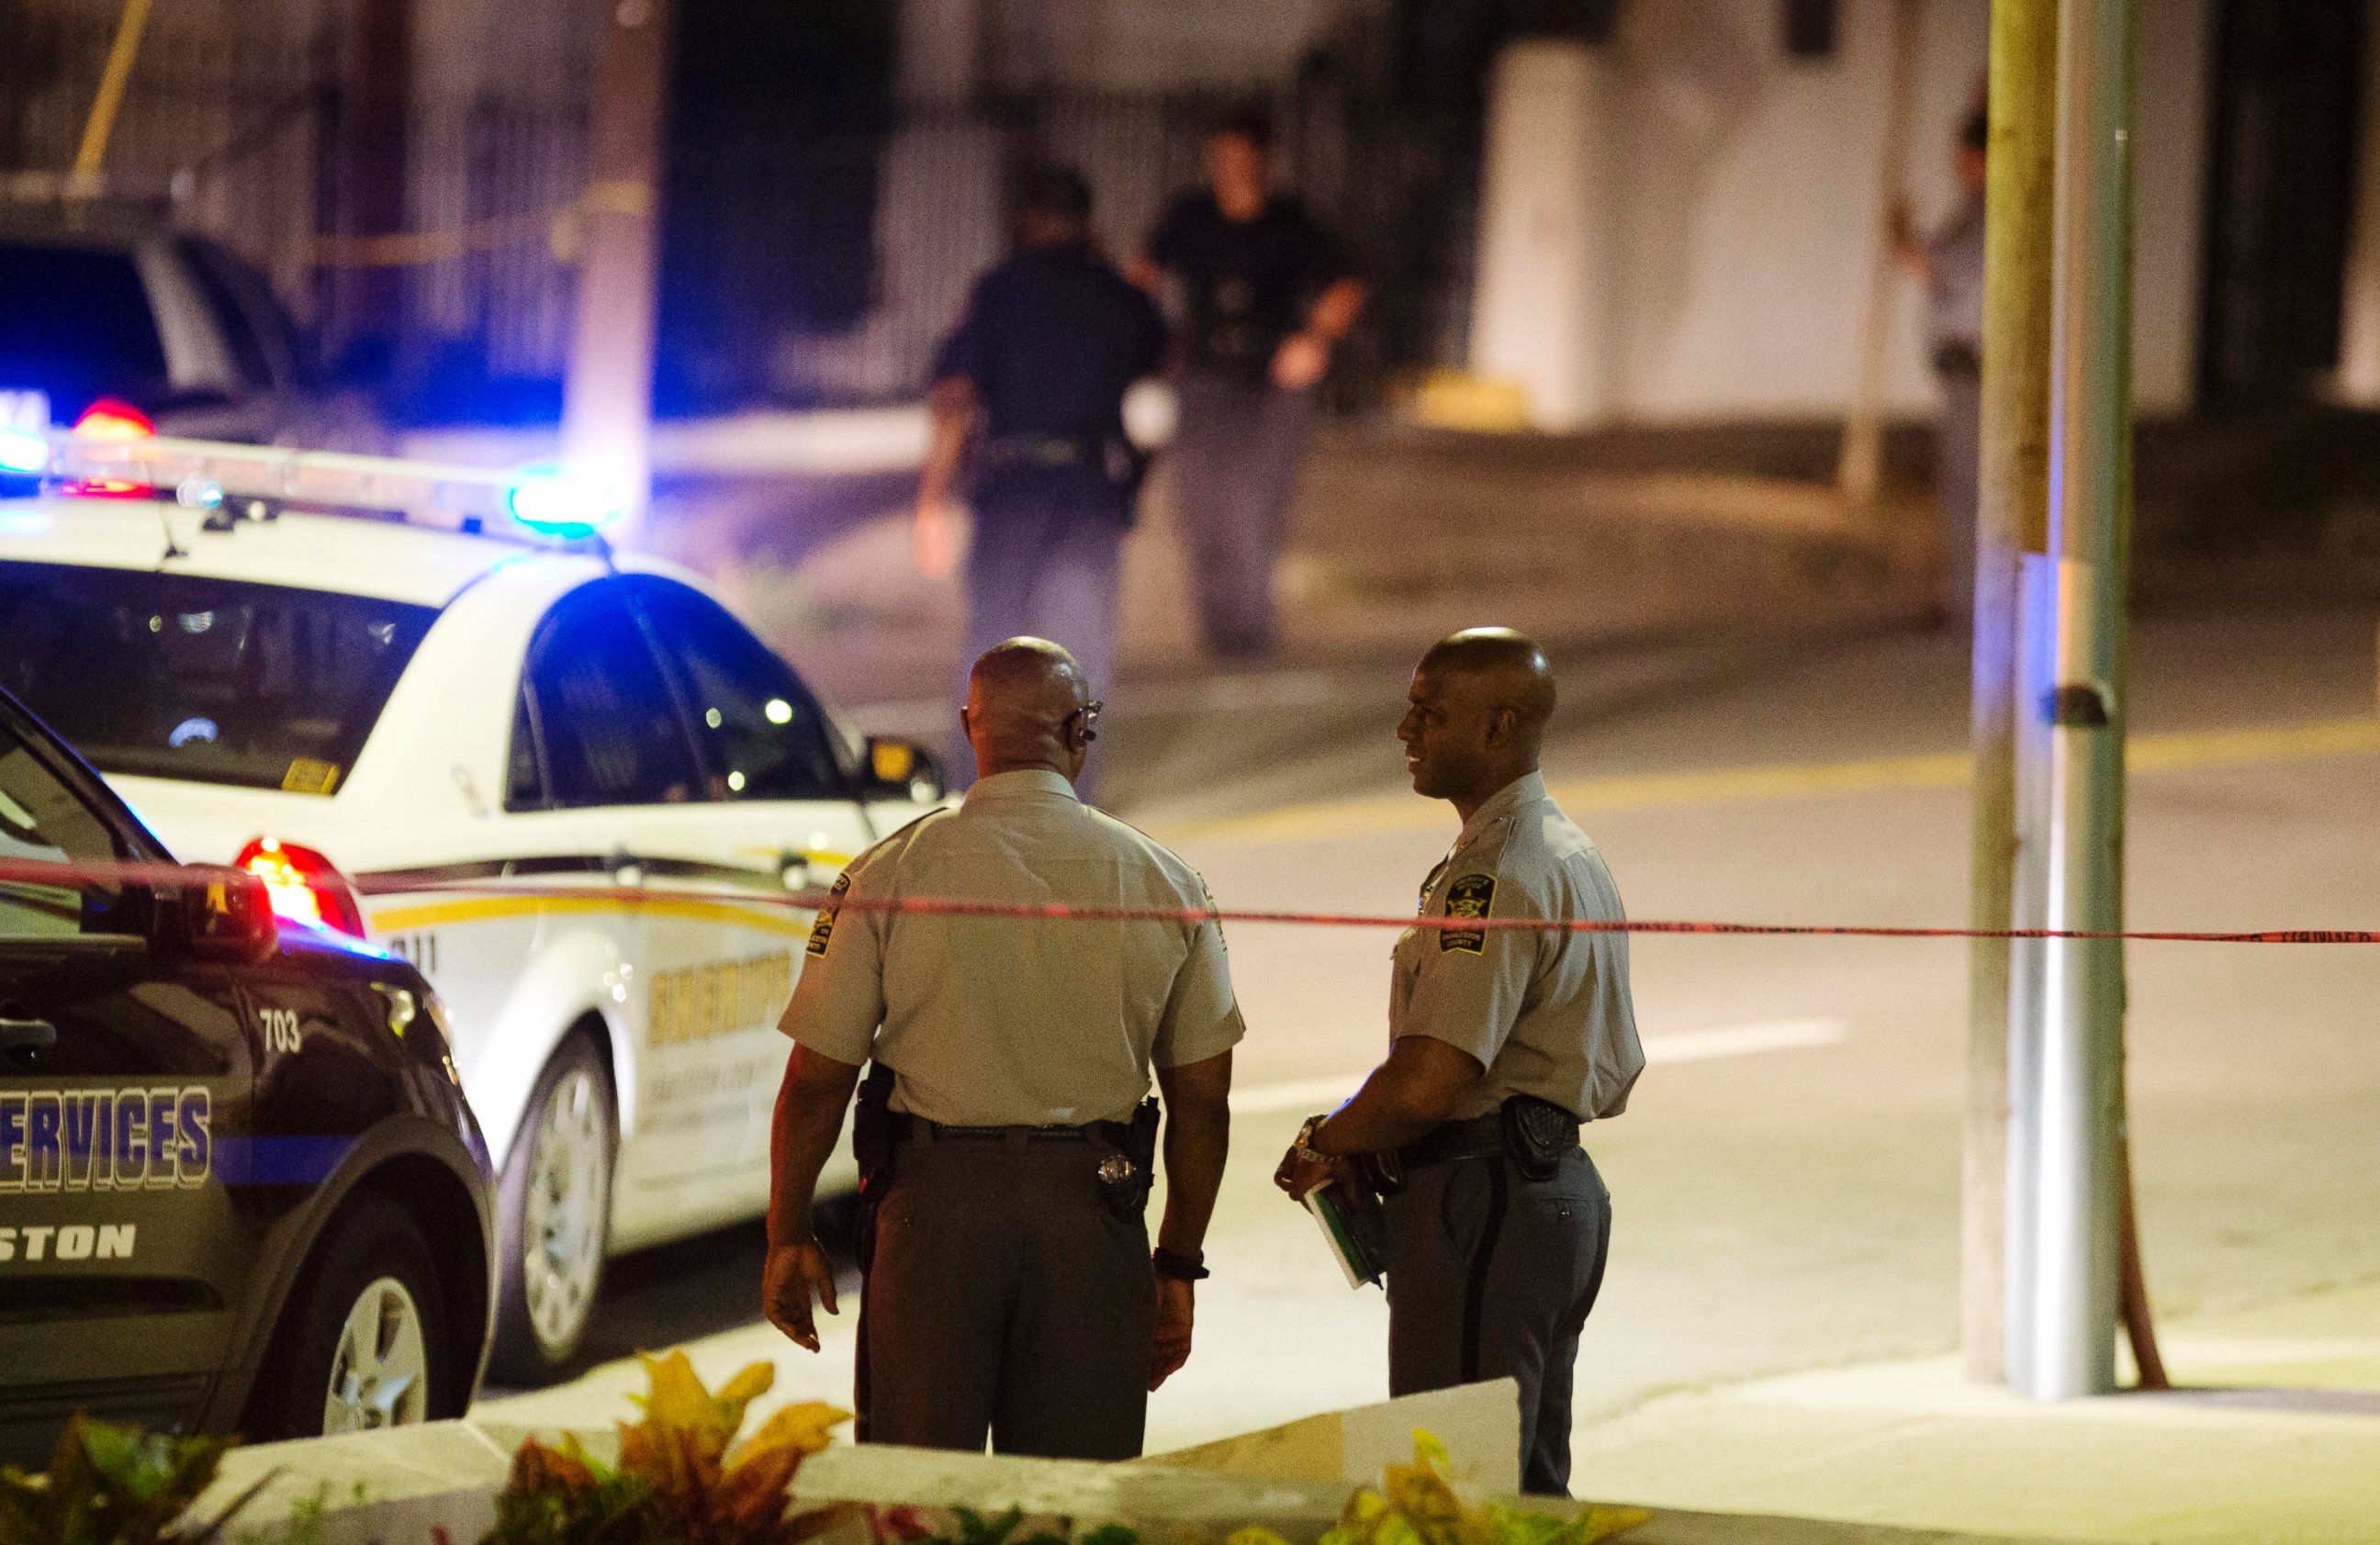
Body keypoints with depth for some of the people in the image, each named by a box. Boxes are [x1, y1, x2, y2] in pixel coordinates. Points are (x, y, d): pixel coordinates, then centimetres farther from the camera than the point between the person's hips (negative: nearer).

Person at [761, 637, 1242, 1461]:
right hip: (1095, 1213, 1)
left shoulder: (890, 875, -3)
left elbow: (815, 1080, -2)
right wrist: (1177, 1265, 16)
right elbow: (1202, 1096, 7)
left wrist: (788, 1238, 10)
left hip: (935, 1206, -1)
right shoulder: (1166, 884, 3)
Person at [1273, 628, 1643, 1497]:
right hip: (1558, 1184, 11)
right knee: (1532, 1495, 15)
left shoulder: (1495, 878, -18)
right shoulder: (1572, 855, 17)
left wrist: (1324, 1144, -5)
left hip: (1483, 1204, -11)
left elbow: (1428, 1082, -25)